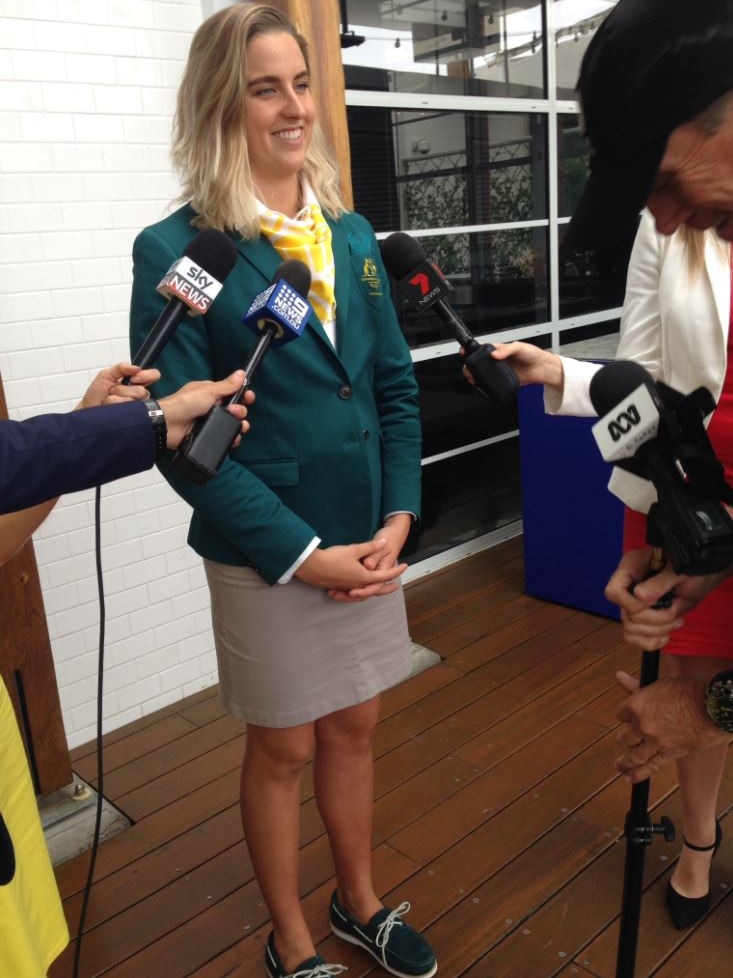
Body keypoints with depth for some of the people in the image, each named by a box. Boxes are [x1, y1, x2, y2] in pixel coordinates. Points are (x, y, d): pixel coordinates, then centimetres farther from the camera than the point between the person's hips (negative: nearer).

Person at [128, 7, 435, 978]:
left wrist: (397, 518, -4)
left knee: (354, 728, 20)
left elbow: (397, 386, 7)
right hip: (265, 557, -5)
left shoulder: (353, 234, 6)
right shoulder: (176, 252, -11)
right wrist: (303, 554, -16)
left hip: (369, 542, 5)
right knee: (283, 751, 13)